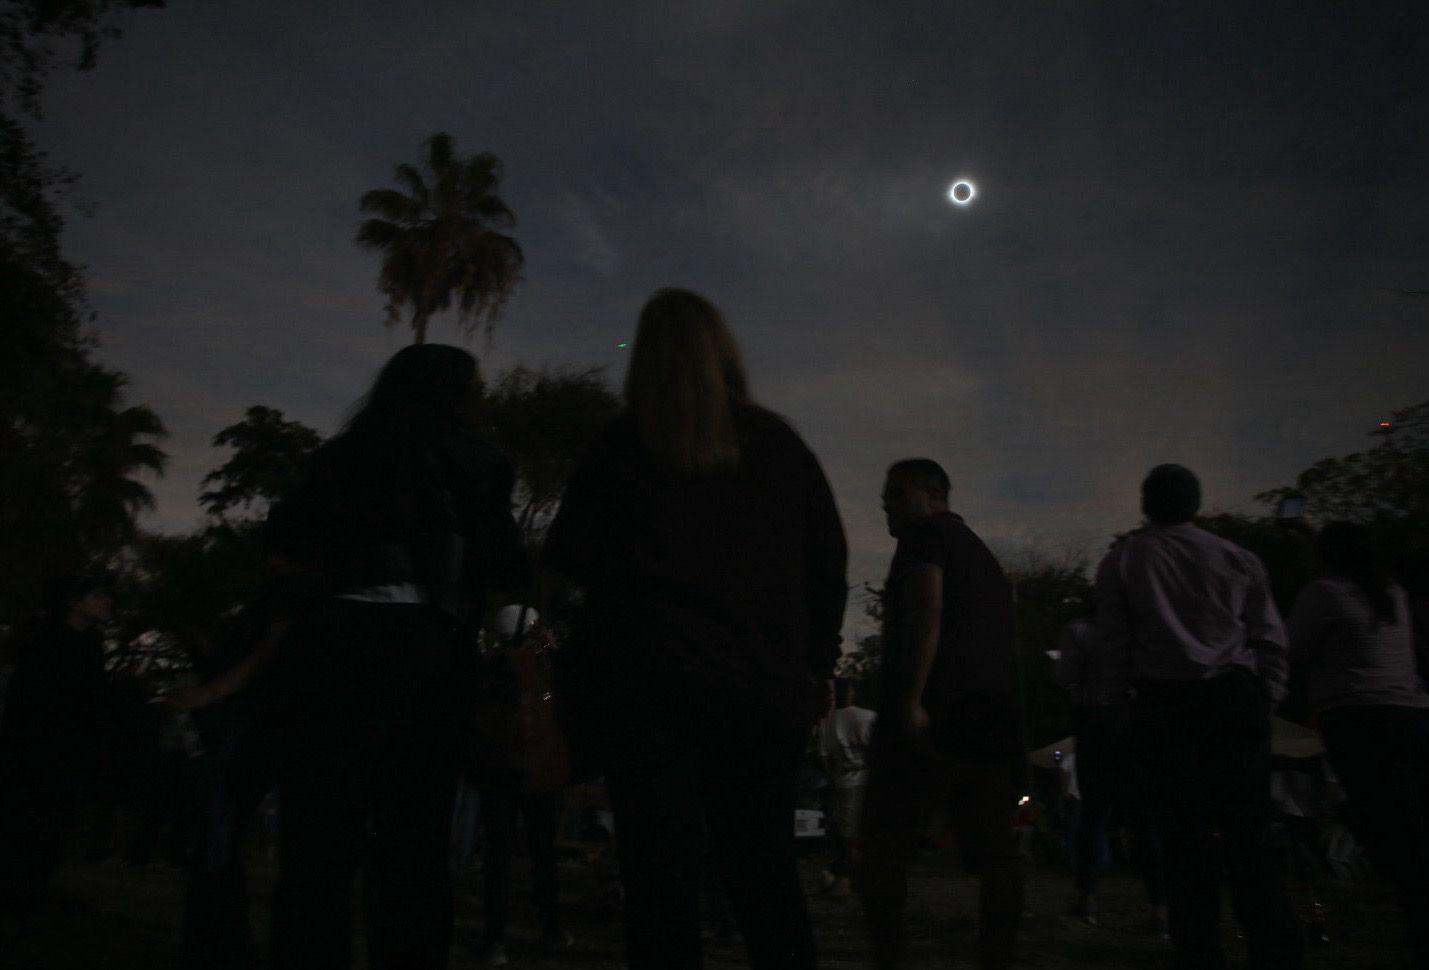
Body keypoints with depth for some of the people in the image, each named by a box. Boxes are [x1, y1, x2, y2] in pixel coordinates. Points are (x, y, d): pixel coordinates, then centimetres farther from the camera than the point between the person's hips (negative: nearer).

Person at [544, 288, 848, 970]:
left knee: (661, 875, 4)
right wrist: (816, 666, 16)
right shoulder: (777, 444, 6)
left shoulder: (622, 445, -1)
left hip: (646, 686, -2)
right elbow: (829, 563, 9)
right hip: (759, 688, 3)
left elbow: (566, 561, 4)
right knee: (764, 869, 15)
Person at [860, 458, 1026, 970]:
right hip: (993, 714, 9)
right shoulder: (983, 554, 26)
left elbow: (926, 613, -15)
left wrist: (910, 699, -23)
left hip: (934, 712, -8)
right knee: (994, 850, 5)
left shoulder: (926, 534, 1)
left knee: (884, 844, -3)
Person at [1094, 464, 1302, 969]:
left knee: (1185, 834, 4)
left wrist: (1114, 700, 10)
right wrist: (1266, 701, 13)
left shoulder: (1121, 561, 6)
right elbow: (1271, 638, 8)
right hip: (1236, 697, 1)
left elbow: (1111, 643, 3)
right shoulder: (1237, 557, 10)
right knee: (1248, 832, 5)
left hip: (1163, 702, -1)